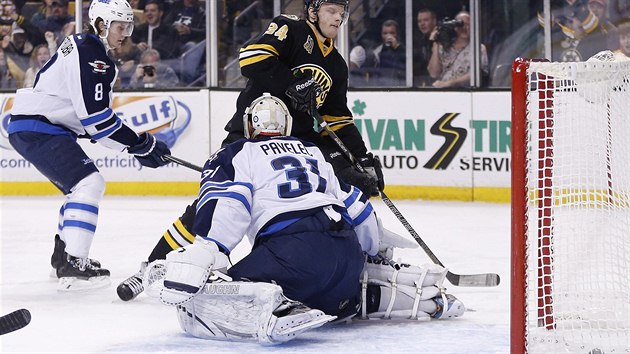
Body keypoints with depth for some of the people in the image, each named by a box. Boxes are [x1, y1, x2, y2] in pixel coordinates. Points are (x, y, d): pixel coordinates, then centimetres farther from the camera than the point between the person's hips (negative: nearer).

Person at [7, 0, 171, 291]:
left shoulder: (83, 46, 17)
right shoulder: (90, 53, -17)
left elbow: (94, 111, 21)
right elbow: (95, 116, -22)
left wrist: (140, 143, 14)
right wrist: (139, 146, -15)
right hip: (37, 129, -11)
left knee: (82, 186, 23)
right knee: (88, 184, -20)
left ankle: (63, 254, 34)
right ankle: (72, 266, -28)